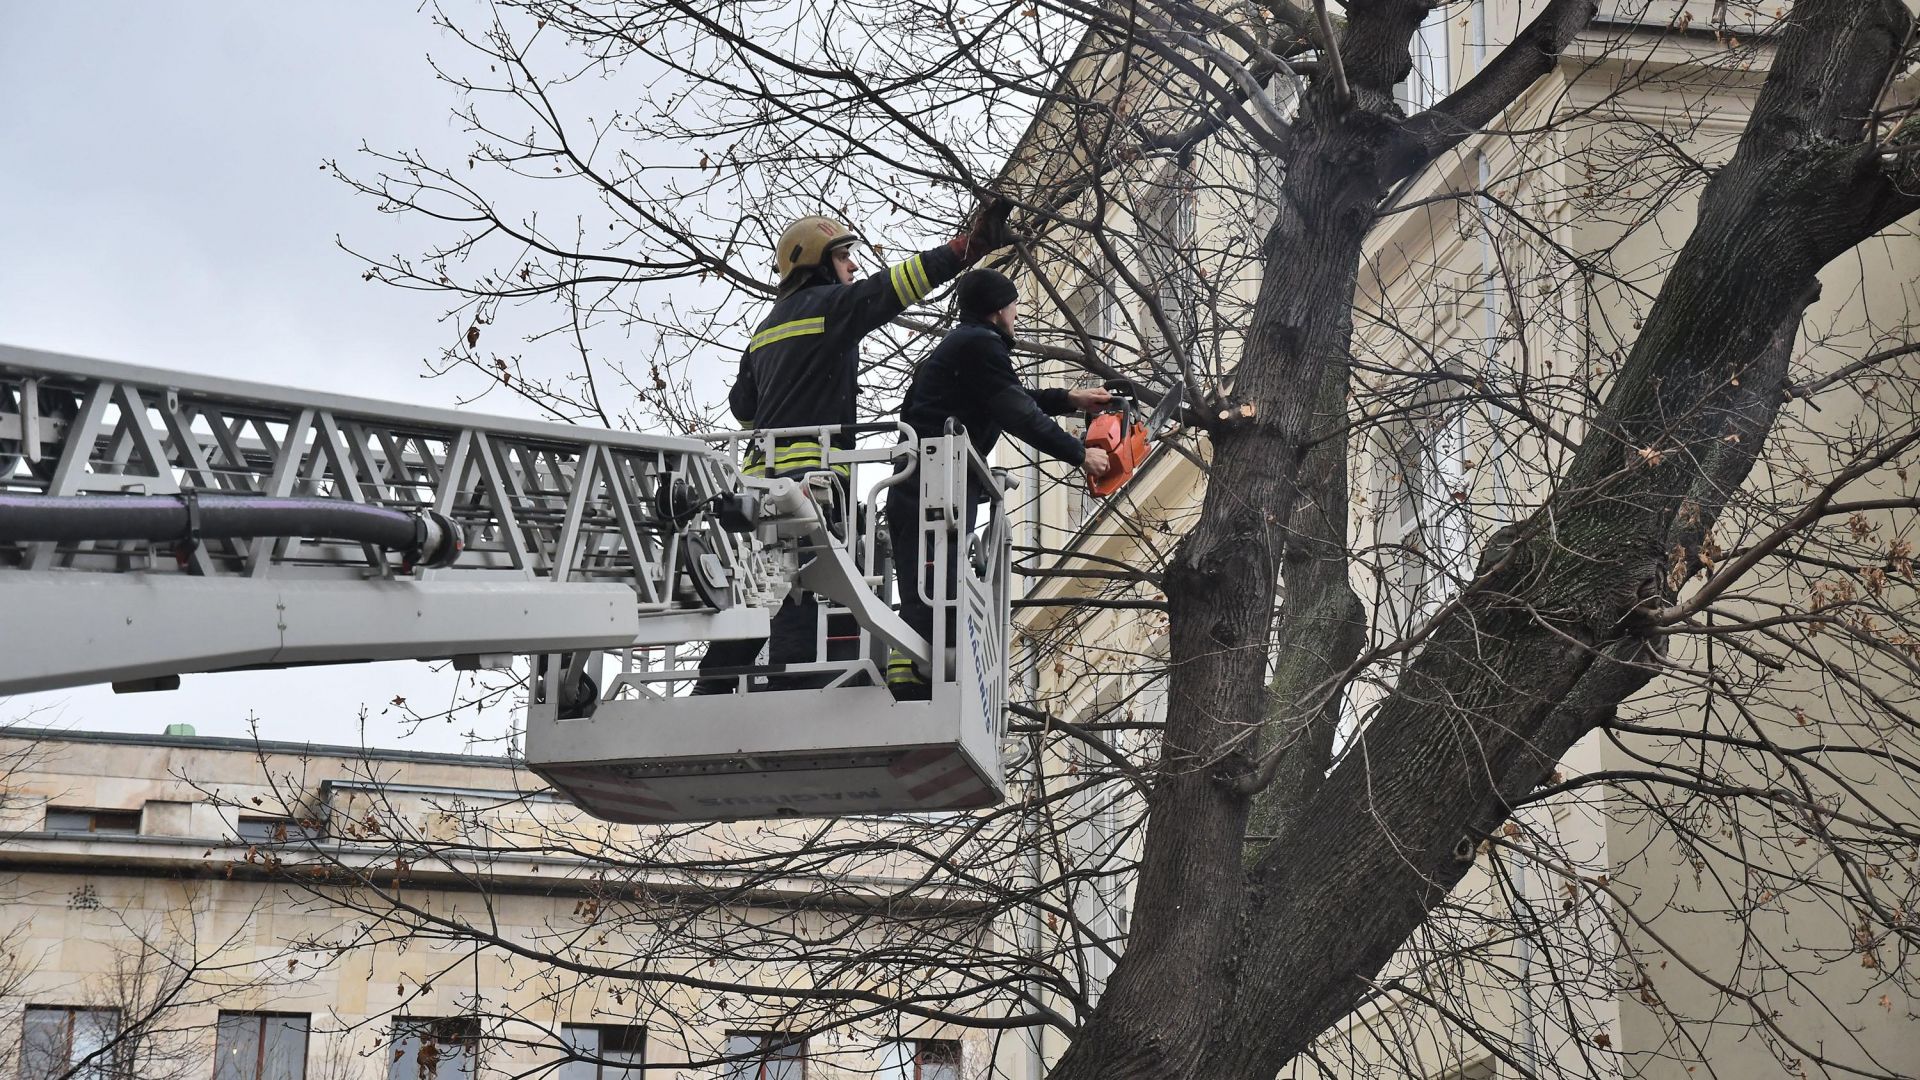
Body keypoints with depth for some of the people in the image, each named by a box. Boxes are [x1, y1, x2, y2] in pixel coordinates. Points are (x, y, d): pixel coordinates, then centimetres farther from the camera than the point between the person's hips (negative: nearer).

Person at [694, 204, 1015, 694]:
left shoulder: (768, 327, 25)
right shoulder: (828, 303, 0)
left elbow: (742, 403, 29)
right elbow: (893, 287, -12)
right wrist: (966, 247, -14)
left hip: (762, 470, 9)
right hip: (809, 467, -9)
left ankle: (711, 690, 8)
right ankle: (793, 685, -24)